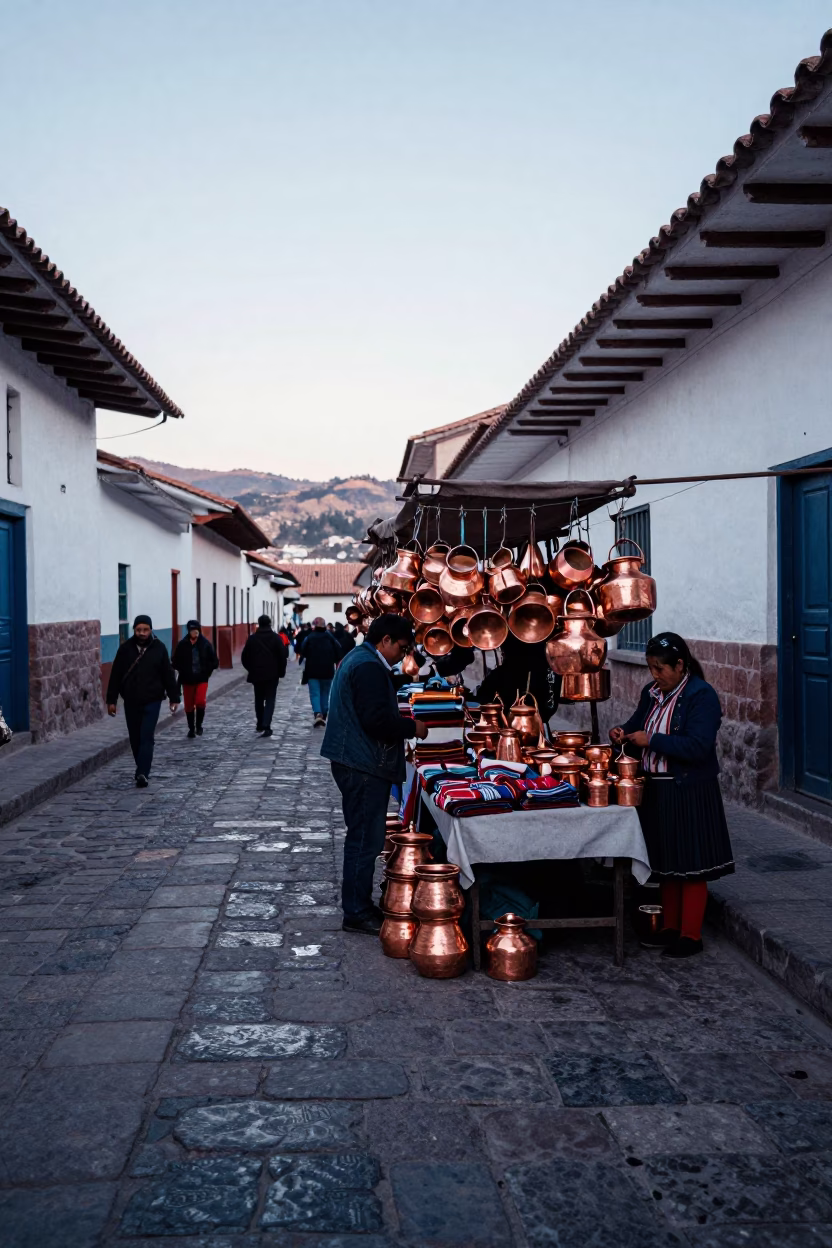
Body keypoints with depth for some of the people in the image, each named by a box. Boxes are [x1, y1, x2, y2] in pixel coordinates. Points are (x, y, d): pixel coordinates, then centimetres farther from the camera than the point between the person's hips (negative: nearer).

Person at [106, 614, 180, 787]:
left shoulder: (159, 648, -3)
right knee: (135, 738, 11)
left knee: (147, 737, -10)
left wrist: (174, 698, 0)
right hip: (131, 701, 2)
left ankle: (142, 773, -14)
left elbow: (168, 674, 1)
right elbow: (115, 675, 1)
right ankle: (143, 770, 27)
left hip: (152, 700, -2)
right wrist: (111, 700, -1)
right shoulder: (125, 648, -1)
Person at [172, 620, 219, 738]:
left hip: (202, 679, -1)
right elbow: (176, 662, 4)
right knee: (189, 706, 8)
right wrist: (183, 672, -4)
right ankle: (191, 728, 26)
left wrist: (206, 672, -5)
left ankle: (198, 725, 5)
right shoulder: (183, 644, -4)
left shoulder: (206, 644, -4)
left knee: (200, 702, -17)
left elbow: (214, 661, 1)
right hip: (187, 680, 1)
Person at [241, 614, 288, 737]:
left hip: (256, 674, 2)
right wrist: (281, 671, 5)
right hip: (272, 674, -2)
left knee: (259, 700, 16)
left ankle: (260, 725, 22)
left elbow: (244, 657, 3)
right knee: (270, 700, -1)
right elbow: (282, 655, -7)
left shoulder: (252, 638, 1)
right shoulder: (275, 637, -3)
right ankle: (266, 726, -15)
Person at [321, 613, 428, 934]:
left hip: (355, 763, 11)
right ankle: (357, 913, 3)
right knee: (365, 840, -4)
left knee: (362, 837, 16)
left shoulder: (358, 658, 17)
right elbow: (377, 720, -25)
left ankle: (358, 905, 25)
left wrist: (403, 726, 15)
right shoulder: (369, 667, -18)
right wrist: (412, 727, -11)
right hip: (363, 766, -11)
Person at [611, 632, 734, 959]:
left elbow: (698, 747, -25)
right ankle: (670, 927, 28)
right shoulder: (651, 692, 7)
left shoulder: (701, 695, -15)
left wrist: (651, 741, -23)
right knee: (666, 862, 16)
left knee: (690, 864, 2)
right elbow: (638, 723, 22)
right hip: (656, 790, 7)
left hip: (689, 793, -7)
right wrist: (623, 732, -1)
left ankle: (691, 935, 12)